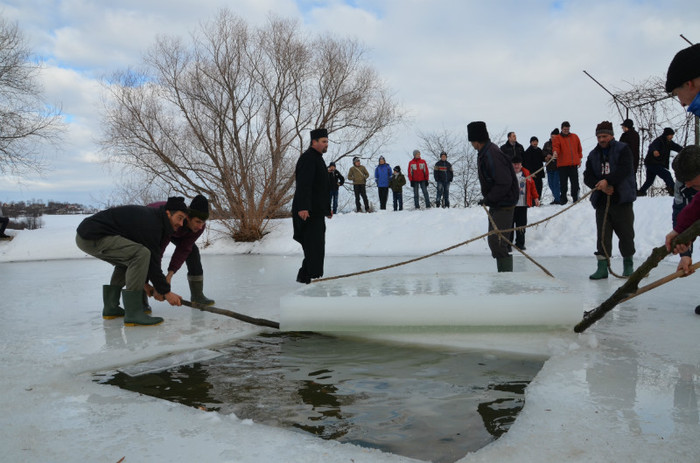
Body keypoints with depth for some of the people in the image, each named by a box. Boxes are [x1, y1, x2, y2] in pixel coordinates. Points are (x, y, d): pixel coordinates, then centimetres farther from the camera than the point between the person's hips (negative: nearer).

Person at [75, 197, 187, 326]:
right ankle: (133, 313, -19)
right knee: (141, 255, -22)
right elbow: (152, 262, -14)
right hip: (92, 237, -11)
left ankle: (110, 308, 25)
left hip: (86, 234, 11)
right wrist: (166, 292, -6)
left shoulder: (151, 216, 12)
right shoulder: (151, 223, -18)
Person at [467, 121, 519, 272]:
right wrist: (488, 199, 11)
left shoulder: (491, 155, -23)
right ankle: (503, 272, 28)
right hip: (496, 204, 11)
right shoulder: (484, 153, 9)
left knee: (497, 241, -12)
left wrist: (489, 199, -18)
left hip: (504, 205, -11)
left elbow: (504, 183, -27)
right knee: (494, 240, 16)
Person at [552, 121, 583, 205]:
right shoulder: (557, 138, 3)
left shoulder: (575, 137, 14)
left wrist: (579, 158, 17)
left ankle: (575, 197, 16)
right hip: (562, 164, -3)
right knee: (563, 182, -1)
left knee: (575, 182, 6)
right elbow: (555, 147, -13)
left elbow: (579, 148, 20)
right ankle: (563, 198, 9)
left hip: (573, 164, 3)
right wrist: (555, 152, -35)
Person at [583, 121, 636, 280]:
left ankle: (628, 265, 19)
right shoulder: (593, 155, 12)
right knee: (602, 234, -1)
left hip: (622, 199, -3)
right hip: (601, 200, 3)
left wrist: (607, 181, -24)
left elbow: (625, 170, -15)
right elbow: (587, 177, 3)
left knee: (625, 233, 3)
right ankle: (602, 267, 1)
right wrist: (601, 186, -14)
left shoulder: (623, 149, 1)